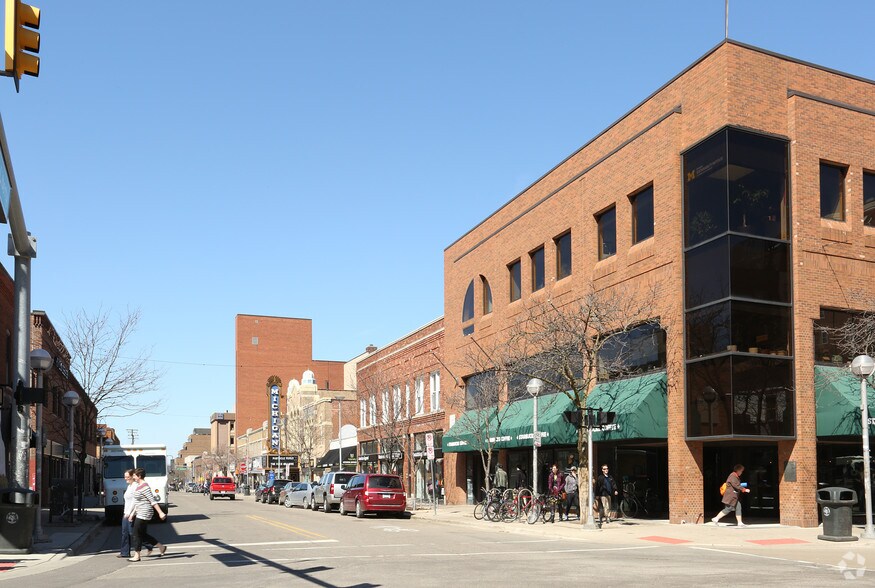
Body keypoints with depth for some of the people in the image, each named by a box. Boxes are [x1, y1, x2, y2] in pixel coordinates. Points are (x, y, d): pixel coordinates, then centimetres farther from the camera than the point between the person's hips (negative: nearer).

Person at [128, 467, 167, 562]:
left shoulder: (144, 487, -18)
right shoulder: (139, 485, 13)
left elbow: (153, 501, -21)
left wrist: (160, 513, -23)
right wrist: (133, 513, 20)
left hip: (144, 514, -10)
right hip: (140, 513, 10)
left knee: (136, 534, -3)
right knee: (143, 534, 13)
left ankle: (137, 556, 5)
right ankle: (161, 547, 20)